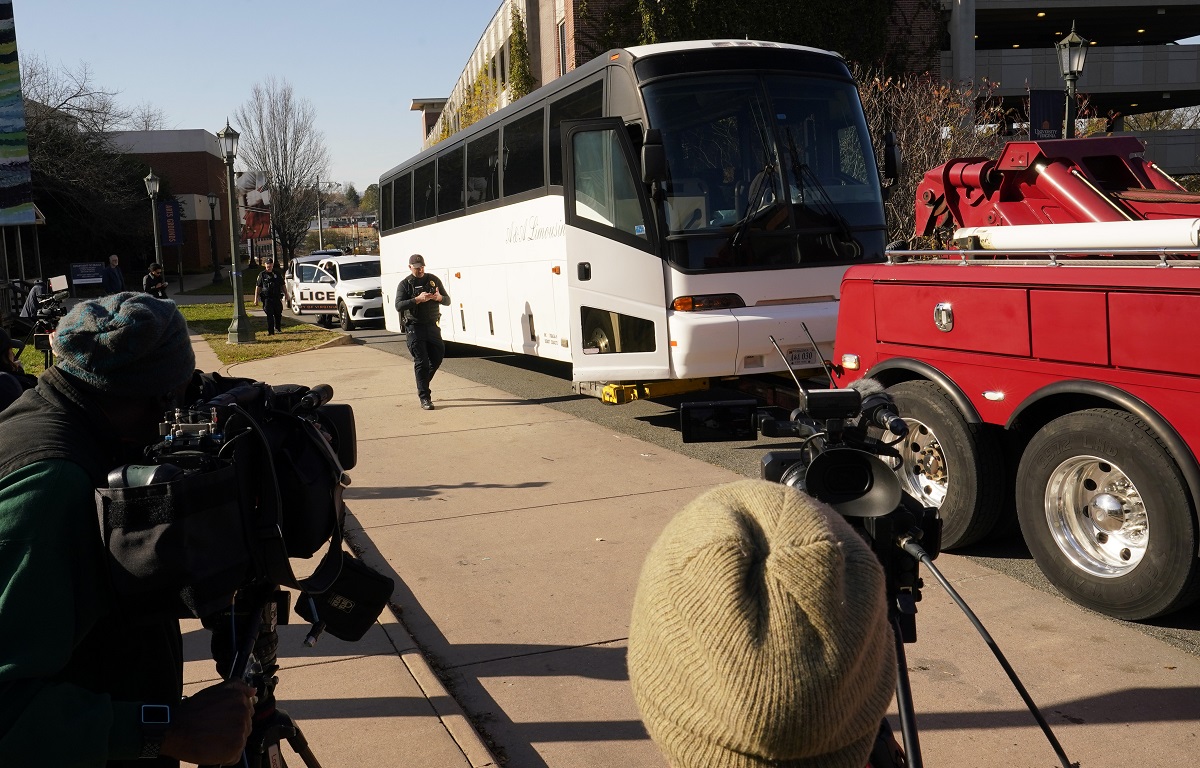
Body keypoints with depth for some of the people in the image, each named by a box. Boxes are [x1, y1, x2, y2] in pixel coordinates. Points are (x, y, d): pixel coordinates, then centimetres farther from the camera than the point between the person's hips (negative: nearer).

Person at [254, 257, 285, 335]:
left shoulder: (277, 274, 10)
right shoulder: (262, 275, 2)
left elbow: (282, 285, 18)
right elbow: (258, 287, 1)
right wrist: (256, 299, -5)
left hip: (277, 298, 3)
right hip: (267, 298, -3)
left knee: (278, 314, 10)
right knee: (269, 315, -6)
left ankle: (277, 328, 31)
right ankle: (270, 331, -3)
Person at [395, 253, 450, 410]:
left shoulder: (433, 280, 9)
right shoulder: (405, 284, -1)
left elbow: (447, 301, 9)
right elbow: (398, 306, -14)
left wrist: (439, 297, -14)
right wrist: (417, 299, -26)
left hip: (432, 325, 4)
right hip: (414, 327, -4)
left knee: (438, 356, 9)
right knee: (421, 361, -8)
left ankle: (422, 386, 33)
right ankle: (424, 398, -7)